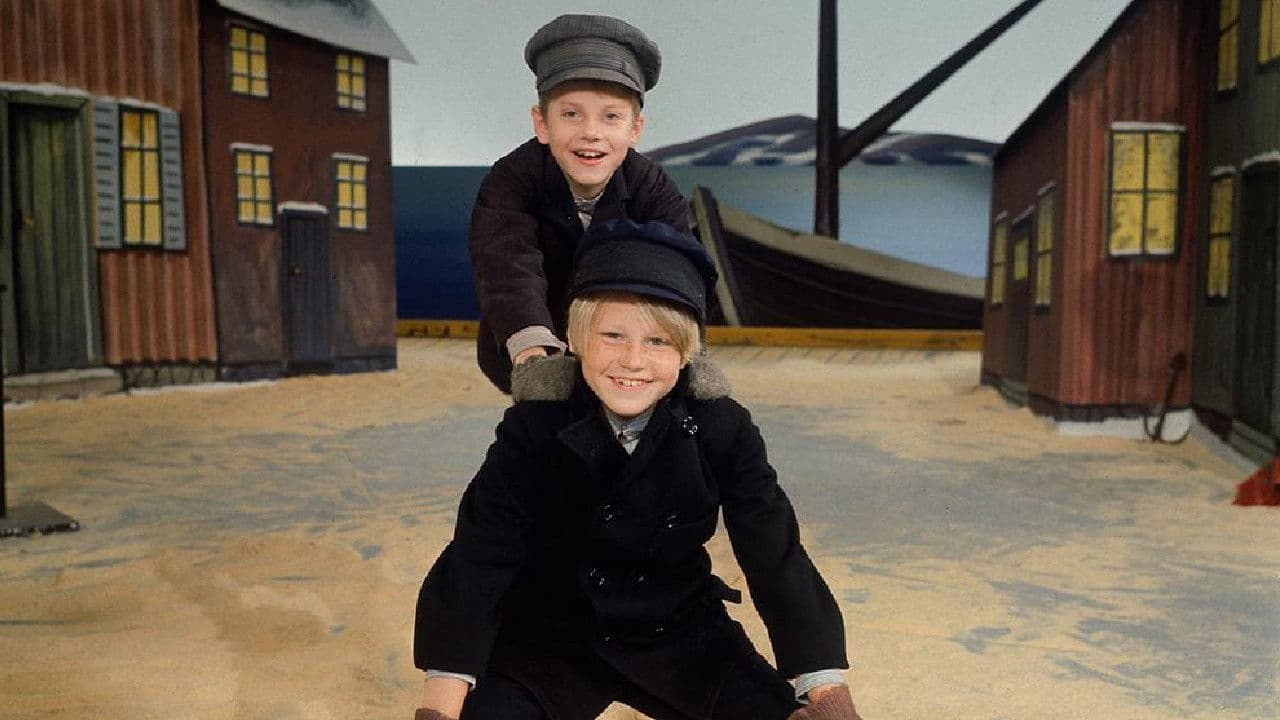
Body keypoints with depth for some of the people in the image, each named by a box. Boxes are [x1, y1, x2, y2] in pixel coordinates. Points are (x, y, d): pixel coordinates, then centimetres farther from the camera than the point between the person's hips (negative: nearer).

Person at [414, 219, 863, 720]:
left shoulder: (722, 429, -13)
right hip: (548, 637, -1)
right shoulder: (535, 428, -16)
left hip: (680, 634, 2)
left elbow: (777, 558, -13)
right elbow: (477, 561, -20)